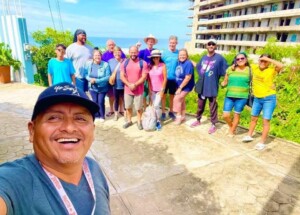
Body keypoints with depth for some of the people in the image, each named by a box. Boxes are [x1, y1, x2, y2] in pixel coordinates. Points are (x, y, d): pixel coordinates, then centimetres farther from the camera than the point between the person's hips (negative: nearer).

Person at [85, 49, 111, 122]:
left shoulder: (105, 64, -17)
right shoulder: (89, 64, -7)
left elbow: (108, 77, -19)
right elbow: (86, 74, 1)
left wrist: (96, 80, -24)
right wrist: (90, 79, -20)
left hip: (102, 88, -2)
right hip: (92, 87, 3)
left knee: (101, 102, 1)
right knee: (95, 102, 10)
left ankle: (102, 116, 24)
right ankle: (96, 115, 30)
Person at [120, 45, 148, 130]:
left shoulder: (143, 63, -5)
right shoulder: (125, 63, 3)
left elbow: (144, 77, -10)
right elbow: (122, 76, -1)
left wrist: (135, 85, -18)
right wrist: (129, 84, -15)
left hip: (139, 90, -3)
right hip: (127, 89, 3)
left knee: (139, 107, 5)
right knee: (128, 107, 14)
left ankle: (139, 121, 24)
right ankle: (129, 121, 31)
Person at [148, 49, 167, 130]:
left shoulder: (163, 65, -8)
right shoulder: (150, 66, 2)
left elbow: (165, 78, -8)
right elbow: (149, 79, 6)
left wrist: (162, 90, -10)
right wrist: (149, 89, 2)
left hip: (160, 89, -3)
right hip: (152, 89, 3)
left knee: (156, 105, -10)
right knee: (154, 105, 7)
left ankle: (158, 121, 6)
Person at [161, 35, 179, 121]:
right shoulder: (164, 53, -5)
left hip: (174, 78, 1)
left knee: (172, 96, 13)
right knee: (164, 95, 6)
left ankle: (171, 112, 29)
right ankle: (163, 113, 18)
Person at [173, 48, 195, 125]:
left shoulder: (188, 64, -23)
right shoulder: (179, 62, -1)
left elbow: (188, 77, -26)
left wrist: (180, 88, -22)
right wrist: (179, 87, 5)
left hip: (186, 86, -8)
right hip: (180, 85, 8)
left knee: (177, 99, -11)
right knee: (181, 100, 16)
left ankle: (179, 116, 4)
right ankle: (183, 116, 30)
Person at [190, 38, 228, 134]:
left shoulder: (219, 58, -7)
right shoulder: (203, 58, 9)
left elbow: (225, 71, -4)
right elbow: (198, 67, 24)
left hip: (212, 87, -5)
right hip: (202, 86, 5)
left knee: (212, 107, 5)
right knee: (200, 105, 17)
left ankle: (213, 125, 17)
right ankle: (198, 120, 34)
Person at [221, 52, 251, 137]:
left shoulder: (249, 70, 1)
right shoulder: (230, 69, 4)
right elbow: (225, 81, 9)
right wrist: (223, 84, -10)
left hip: (242, 97, -1)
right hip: (229, 96, 2)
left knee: (237, 114, 6)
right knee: (225, 115, -1)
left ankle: (232, 131, 27)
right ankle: (231, 126, 30)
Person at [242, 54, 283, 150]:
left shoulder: (272, 70, -11)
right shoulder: (254, 67, 1)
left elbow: (281, 66, -31)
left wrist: (268, 59, -23)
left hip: (269, 98, -5)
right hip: (257, 98, 5)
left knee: (266, 120, -3)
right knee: (253, 118, 17)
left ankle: (262, 142, 5)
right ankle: (249, 136, 32)